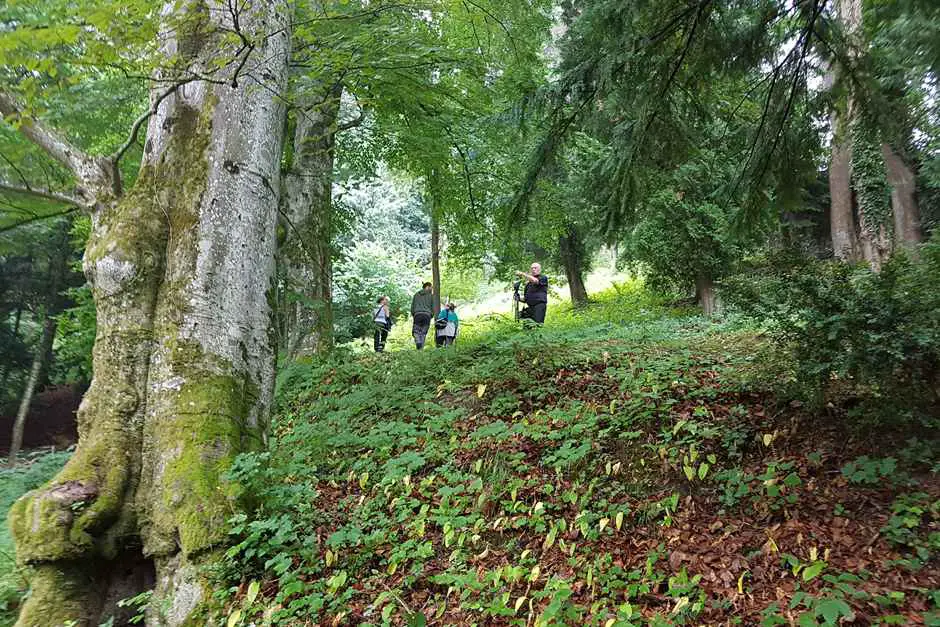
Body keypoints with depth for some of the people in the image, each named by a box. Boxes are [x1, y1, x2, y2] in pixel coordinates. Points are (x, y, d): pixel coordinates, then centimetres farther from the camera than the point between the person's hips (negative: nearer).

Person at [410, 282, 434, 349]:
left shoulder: (416, 295, 18)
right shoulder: (431, 295, 12)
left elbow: (412, 307, 13)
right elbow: (433, 307, 9)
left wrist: (413, 316, 21)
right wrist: (431, 316, 21)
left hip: (417, 314, 1)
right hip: (427, 315, -1)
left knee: (416, 332, -1)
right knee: (423, 333, 2)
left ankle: (418, 342, -30)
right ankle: (421, 348, -6)